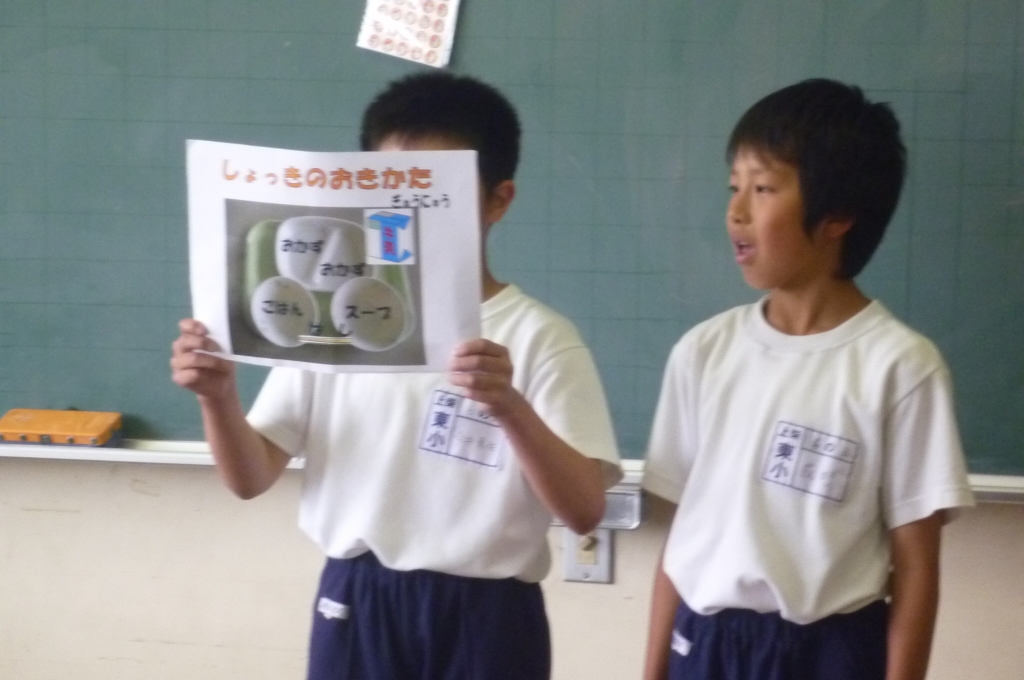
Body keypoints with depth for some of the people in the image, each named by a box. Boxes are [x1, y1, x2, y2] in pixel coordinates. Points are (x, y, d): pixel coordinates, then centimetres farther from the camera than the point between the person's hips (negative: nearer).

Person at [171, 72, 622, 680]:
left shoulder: (537, 337, -6)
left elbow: (585, 511, -15)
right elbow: (252, 478, 4)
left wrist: (511, 408, -32)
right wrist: (218, 397, -16)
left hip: (481, 622, -3)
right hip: (356, 612, 3)